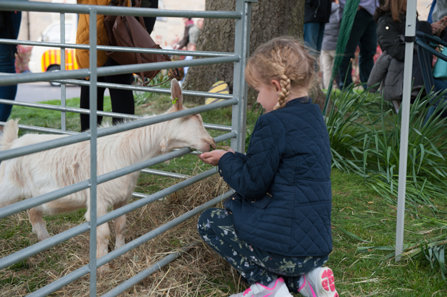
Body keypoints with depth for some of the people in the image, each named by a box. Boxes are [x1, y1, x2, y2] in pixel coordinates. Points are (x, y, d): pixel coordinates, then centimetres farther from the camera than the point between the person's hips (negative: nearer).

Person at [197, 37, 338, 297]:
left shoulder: (274, 124, -18)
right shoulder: (313, 115, 10)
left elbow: (251, 185, -13)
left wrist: (226, 161, 4)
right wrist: (235, 159, 20)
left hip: (285, 245, -9)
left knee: (210, 222, 9)